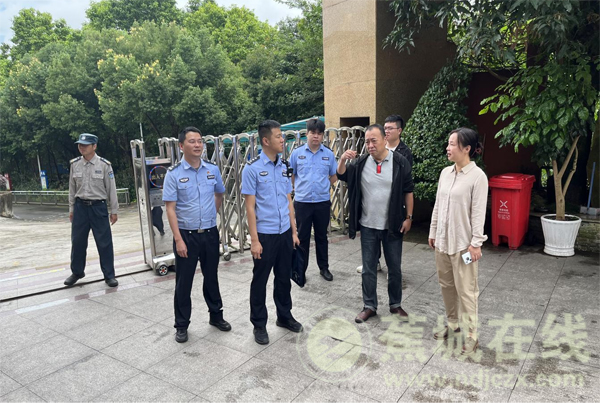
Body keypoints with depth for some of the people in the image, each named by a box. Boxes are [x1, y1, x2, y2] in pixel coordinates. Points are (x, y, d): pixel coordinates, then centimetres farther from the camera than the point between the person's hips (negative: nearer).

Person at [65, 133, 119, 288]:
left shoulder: (104, 165, -7)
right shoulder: (74, 164, 3)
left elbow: (111, 189, -3)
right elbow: (72, 188, 11)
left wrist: (114, 211, -2)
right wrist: (71, 209, 12)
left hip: (99, 207, -3)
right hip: (80, 207, 3)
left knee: (104, 243, 2)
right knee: (77, 241, 12)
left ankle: (109, 275, 14)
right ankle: (77, 272, 31)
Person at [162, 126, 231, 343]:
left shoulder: (213, 169, 1)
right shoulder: (174, 173, -9)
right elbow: (170, 209, -11)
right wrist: (178, 239, -16)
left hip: (210, 233, 3)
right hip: (186, 235, -3)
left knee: (211, 277, 17)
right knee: (184, 281, 9)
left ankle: (216, 315, 36)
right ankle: (182, 325, 25)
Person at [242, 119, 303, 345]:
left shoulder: (284, 167, 6)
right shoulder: (252, 168, -10)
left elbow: (289, 201, 11)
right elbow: (250, 207, -10)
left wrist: (294, 231, 10)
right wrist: (254, 240, -12)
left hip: (284, 233, 5)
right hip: (265, 234, -5)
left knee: (284, 278, 17)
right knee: (260, 281, 9)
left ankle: (284, 316, 36)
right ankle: (259, 324, 26)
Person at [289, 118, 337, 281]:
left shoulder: (329, 154, 1)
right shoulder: (297, 153, -1)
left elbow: (334, 177, 10)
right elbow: (291, 176, 8)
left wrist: (321, 186, 6)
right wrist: (301, 188, 6)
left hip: (323, 202, 1)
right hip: (302, 202, -1)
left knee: (321, 236, 14)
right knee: (303, 237, 9)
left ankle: (324, 267, 29)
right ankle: (301, 269, 22)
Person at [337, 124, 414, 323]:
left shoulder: (400, 162, -7)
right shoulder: (361, 162, -1)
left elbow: (408, 191, -1)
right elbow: (341, 175, 6)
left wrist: (408, 217, -3)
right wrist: (343, 159, -14)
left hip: (393, 226, -1)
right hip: (368, 226, 2)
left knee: (394, 268, 12)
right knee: (368, 268, 10)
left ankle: (396, 304, 31)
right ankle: (369, 306, 25)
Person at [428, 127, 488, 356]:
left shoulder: (477, 176, -12)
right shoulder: (445, 172, 7)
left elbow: (478, 212, -14)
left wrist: (476, 243, -15)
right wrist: (433, 232, 14)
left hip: (463, 242, -7)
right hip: (443, 239, 7)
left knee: (466, 290, 1)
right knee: (446, 285, 16)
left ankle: (472, 335, 15)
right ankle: (452, 324, 34)